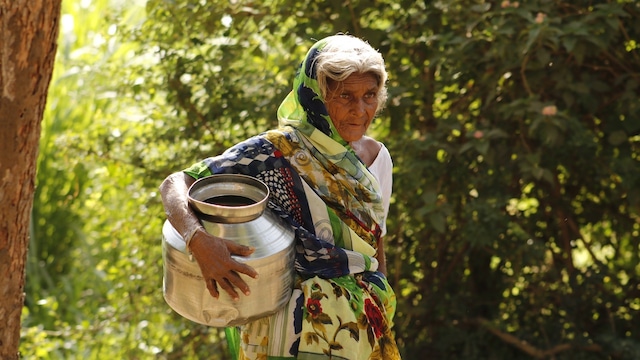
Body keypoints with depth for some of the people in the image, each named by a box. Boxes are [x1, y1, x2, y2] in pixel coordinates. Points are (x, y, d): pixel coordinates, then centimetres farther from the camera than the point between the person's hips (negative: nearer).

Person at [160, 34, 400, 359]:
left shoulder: (375, 156, 2)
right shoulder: (275, 154, -16)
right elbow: (175, 185, -21)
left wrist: (383, 311, 15)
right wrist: (199, 241, -39)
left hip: (362, 330, 6)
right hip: (293, 333, -5)